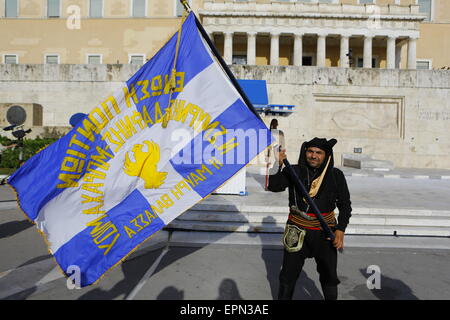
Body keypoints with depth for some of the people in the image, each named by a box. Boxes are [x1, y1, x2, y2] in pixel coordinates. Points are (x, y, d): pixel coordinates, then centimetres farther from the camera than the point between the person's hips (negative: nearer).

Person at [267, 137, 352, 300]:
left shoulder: (336, 175, -3)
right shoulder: (294, 171, -4)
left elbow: (345, 204, 3)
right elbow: (274, 186, -17)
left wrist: (340, 229, -7)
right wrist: (277, 165, -33)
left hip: (324, 233, 1)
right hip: (297, 232, 0)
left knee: (329, 277, 19)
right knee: (288, 277, 13)